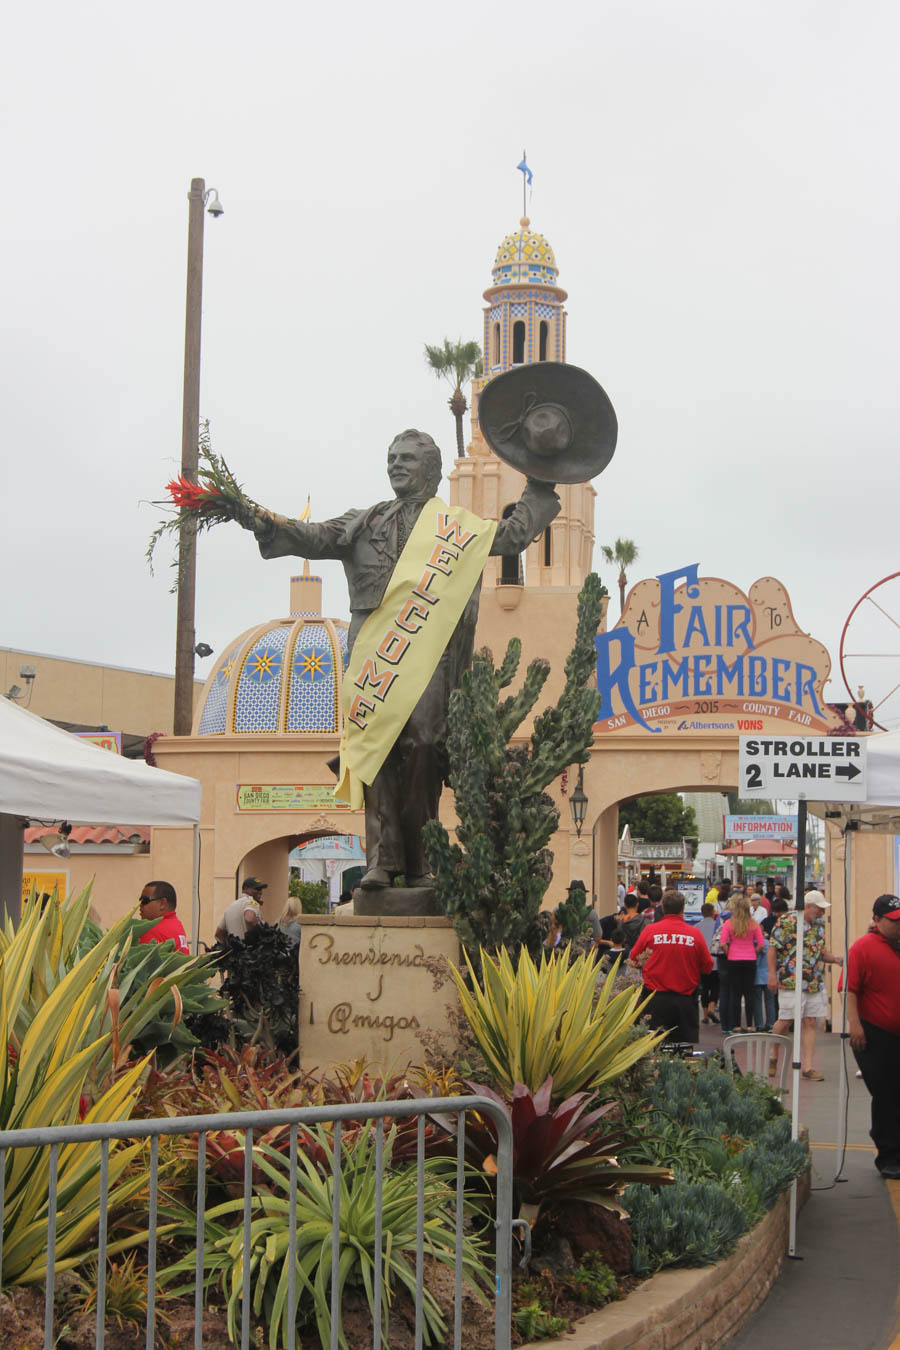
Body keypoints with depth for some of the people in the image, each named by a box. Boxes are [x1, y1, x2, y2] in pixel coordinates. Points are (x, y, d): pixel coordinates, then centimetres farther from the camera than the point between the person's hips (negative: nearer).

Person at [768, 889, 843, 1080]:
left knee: (810, 1023, 3)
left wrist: (835, 959, 3)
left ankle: (807, 1066, 5)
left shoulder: (819, 925, 13)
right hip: (791, 982, -6)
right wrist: (772, 975, -14)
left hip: (815, 983, 6)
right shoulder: (787, 921, -9)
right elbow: (773, 948, -9)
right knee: (785, 1021, -1)